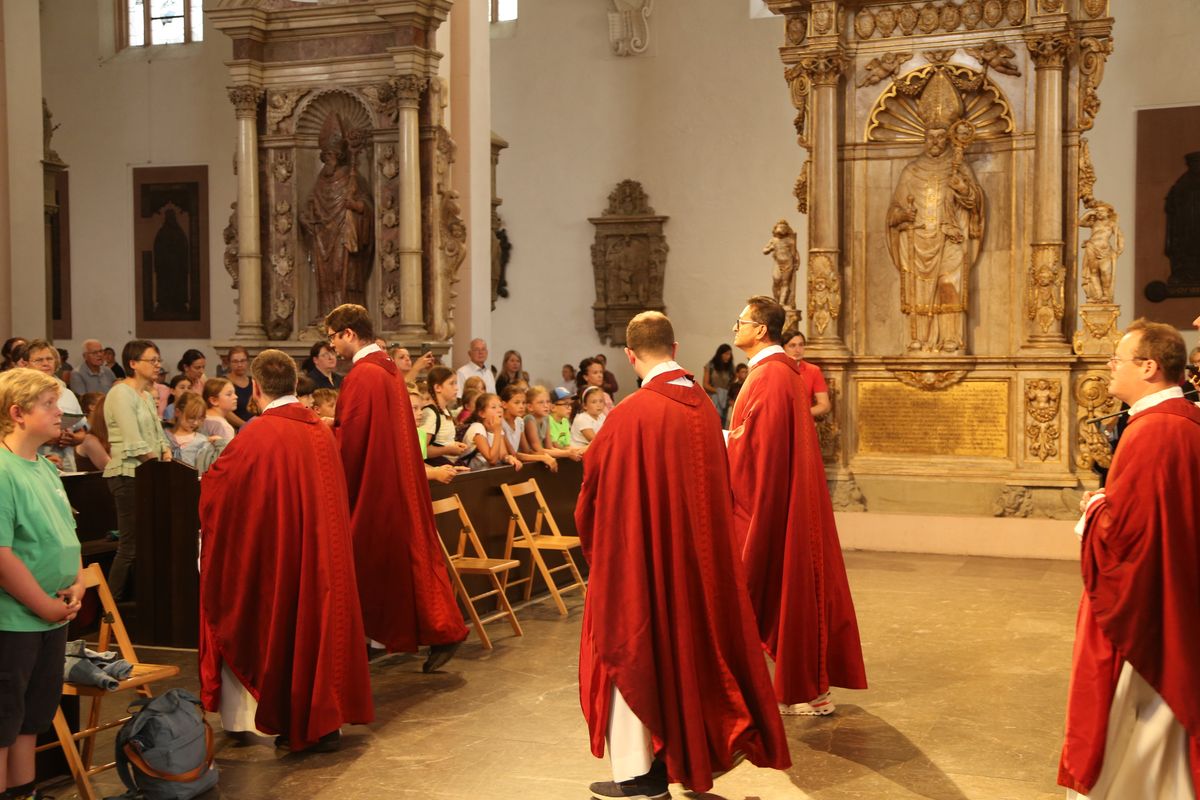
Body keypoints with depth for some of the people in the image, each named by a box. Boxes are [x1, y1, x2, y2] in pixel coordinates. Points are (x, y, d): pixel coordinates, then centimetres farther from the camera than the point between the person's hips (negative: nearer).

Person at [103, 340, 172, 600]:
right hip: (128, 474, -9)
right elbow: (134, 444, -17)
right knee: (130, 545, -7)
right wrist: (160, 463, -10)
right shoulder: (121, 393, -11)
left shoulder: (147, 395, 18)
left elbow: (158, 435, 18)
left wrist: (167, 453, -1)